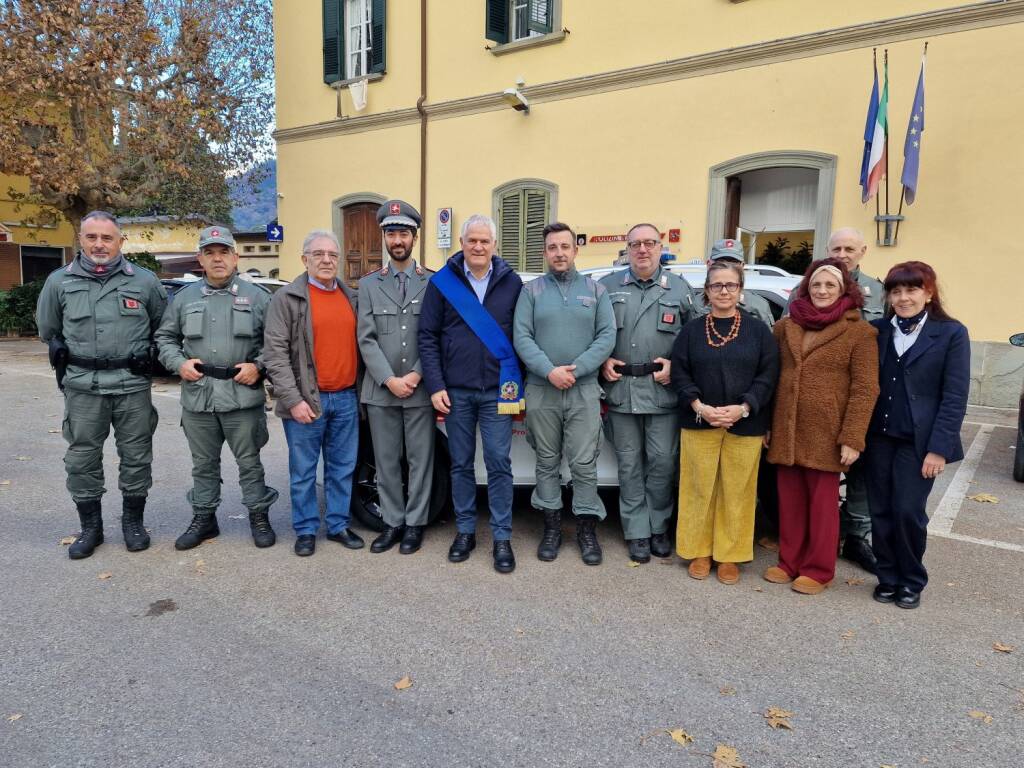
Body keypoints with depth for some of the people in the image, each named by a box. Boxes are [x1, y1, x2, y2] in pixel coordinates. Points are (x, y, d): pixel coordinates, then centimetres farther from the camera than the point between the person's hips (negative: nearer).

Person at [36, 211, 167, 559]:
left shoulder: (145, 281, 0)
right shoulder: (59, 281, 3)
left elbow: (163, 328, 12)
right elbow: (48, 330, 18)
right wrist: (70, 357, 16)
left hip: (133, 386, -1)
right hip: (82, 387, 1)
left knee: (136, 457, 7)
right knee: (82, 460, 7)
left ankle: (133, 522, 23)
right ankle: (90, 527, 22)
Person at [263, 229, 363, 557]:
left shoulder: (351, 297, 12)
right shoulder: (287, 298, -4)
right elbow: (275, 353, -9)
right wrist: (293, 399, -15)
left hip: (346, 399, 5)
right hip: (307, 400, -4)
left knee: (343, 468, 12)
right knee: (303, 471, 6)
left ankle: (338, 525, 26)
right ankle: (306, 530, 20)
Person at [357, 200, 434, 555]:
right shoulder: (368, 284, 8)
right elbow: (366, 339, 0)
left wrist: (415, 376, -11)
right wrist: (390, 380, -11)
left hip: (420, 390, -2)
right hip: (380, 390, 2)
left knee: (420, 460, 6)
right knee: (386, 461, 9)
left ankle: (414, 523, 19)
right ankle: (392, 522, 22)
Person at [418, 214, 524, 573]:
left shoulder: (512, 282, 2)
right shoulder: (442, 282, 2)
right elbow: (428, 337, 1)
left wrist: (519, 387, -1)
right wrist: (436, 386, -5)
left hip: (498, 391, -1)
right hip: (456, 392, 1)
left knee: (499, 464, 2)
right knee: (461, 464, 11)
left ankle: (502, 538, 13)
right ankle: (465, 531, 25)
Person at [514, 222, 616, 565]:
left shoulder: (596, 289, 8)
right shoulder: (531, 290, 6)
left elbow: (607, 335, -1)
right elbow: (521, 337, -3)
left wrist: (576, 369, -13)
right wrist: (549, 371, -17)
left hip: (584, 391, 0)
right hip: (541, 391, 0)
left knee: (584, 464, 0)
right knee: (547, 462, 9)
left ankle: (587, 528, 14)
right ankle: (551, 527, 21)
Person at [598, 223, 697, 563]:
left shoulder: (679, 288, 9)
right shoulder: (607, 286, 8)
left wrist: (676, 365, -4)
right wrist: (602, 361, -1)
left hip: (663, 390, 0)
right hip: (621, 388, 0)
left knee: (662, 461, 3)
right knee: (629, 463, 6)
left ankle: (659, 527, 21)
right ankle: (637, 532, 17)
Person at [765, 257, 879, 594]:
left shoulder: (860, 332, -4)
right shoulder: (785, 327, 9)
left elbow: (865, 389, -8)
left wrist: (852, 438, -14)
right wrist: (766, 423, 7)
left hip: (825, 434, -4)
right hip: (786, 430, 4)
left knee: (822, 503, 7)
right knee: (790, 500, 11)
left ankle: (818, 570, 20)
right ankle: (790, 562, 25)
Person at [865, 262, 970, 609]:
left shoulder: (951, 333, -4)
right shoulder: (877, 331, 5)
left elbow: (955, 397, -8)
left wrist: (939, 448, -13)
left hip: (919, 441, -3)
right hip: (878, 437, 3)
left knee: (908, 512, -1)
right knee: (881, 512, 7)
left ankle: (912, 581, 20)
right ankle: (888, 577, 24)